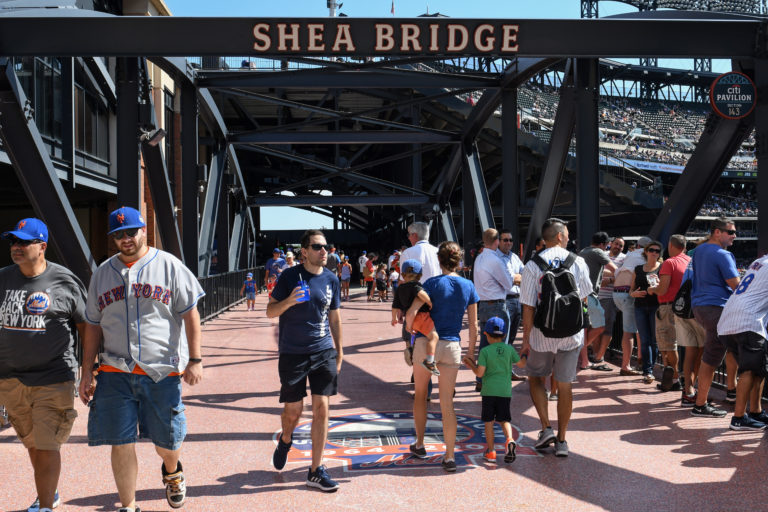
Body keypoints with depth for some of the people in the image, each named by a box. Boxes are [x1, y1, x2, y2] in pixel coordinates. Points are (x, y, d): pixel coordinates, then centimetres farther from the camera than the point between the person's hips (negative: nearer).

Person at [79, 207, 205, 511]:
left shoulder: (169, 266, 1)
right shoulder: (103, 274, 11)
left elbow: (190, 314, -1)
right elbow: (93, 326, 14)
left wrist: (195, 360, -8)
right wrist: (86, 373, 9)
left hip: (163, 371, -2)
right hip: (115, 372, 2)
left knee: (167, 441, 8)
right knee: (121, 443, 0)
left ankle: (172, 472, 43)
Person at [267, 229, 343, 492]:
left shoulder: (331, 279, 5)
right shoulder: (290, 276, -5)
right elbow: (270, 312, -2)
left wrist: (339, 350, 16)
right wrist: (289, 301, -22)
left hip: (323, 352, 3)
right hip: (293, 353, -3)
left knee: (321, 409, -1)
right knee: (293, 410, 5)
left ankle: (316, 470, 9)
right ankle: (285, 440, 41)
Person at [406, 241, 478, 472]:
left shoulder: (433, 283, -7)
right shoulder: (468, 286, 3)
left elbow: (410, 313, -15)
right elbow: (473, 326, 6)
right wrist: (471, 352, 17)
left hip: (426, 343, -2)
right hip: (452, 347, 2)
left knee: (420, 394, 19)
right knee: (447, 403, 5)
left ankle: (419, 445, 27)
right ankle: (449, 457, 1)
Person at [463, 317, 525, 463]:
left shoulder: (485, 351, -7)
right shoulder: (509, 349, 1)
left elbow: (480, 373, -10)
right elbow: (521, 364, 13)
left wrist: (471, 364, 8)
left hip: (489, 391, -2)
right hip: (505, 391, 2)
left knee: (489, 421, 9)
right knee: (504, 419, 14)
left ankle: (491, 451, 11)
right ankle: (509, 440, -14)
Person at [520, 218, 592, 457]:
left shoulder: (533, 265, -8)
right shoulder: (578, 262, -2)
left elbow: (528, 307, -8)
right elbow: (583, 299, 7)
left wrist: (526, 339, -2)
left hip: (542, 334, -1)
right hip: (572, 333, 1)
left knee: (536, 378, 19)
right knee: (564, 385, 9)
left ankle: (546, 428, 8)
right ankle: (561, 440, 14)